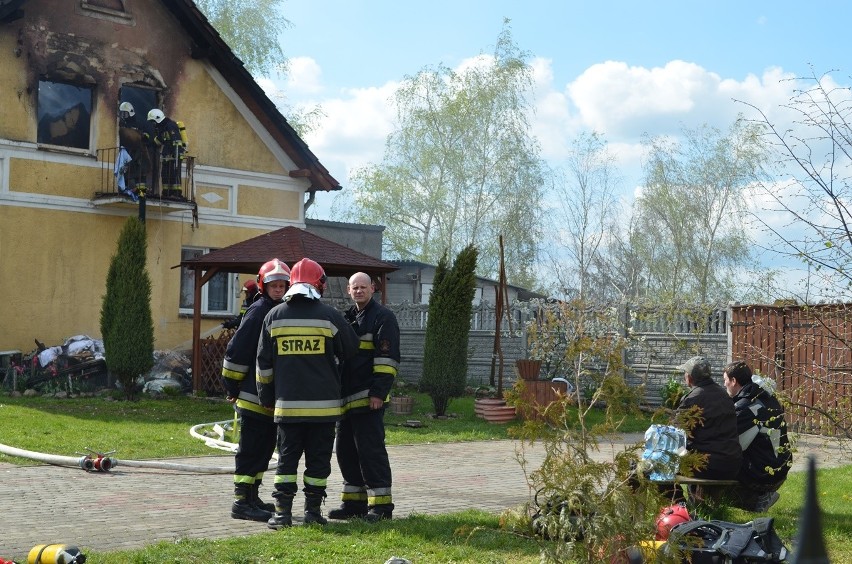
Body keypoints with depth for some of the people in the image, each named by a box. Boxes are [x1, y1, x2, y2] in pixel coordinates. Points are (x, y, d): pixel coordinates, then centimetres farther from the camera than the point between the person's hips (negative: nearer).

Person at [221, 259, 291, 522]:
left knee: (264, 448, 14)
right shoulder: (257, 312, -13)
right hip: (254, 397, -9)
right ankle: (242, 502, -2)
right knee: (251, 448, -6)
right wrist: (232, 386, -11)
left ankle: (252, 498, 23)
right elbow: (236, 350, -15)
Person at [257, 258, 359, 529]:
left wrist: (267, 397, 17)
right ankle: (313, 511, 9)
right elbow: (351, 350, 10)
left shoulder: (274, 316, 4)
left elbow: (264, 364, 8)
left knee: (287, 458, 8)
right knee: (318, 458, 7)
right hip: (323, 404, -2)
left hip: (287, 403, 2)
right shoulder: (330, 316, -5)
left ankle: (282, 512, 4)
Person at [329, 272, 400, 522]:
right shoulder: (349, 319, 20)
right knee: (346, 450, 11)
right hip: (347, 398, 9)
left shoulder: (382, 317, -5)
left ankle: (381, 504, -1)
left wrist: (379, 392, -20)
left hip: (369, 398, -9)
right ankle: (354, 502, 20)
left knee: (370, 450, -8)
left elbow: (388, 358, -13)